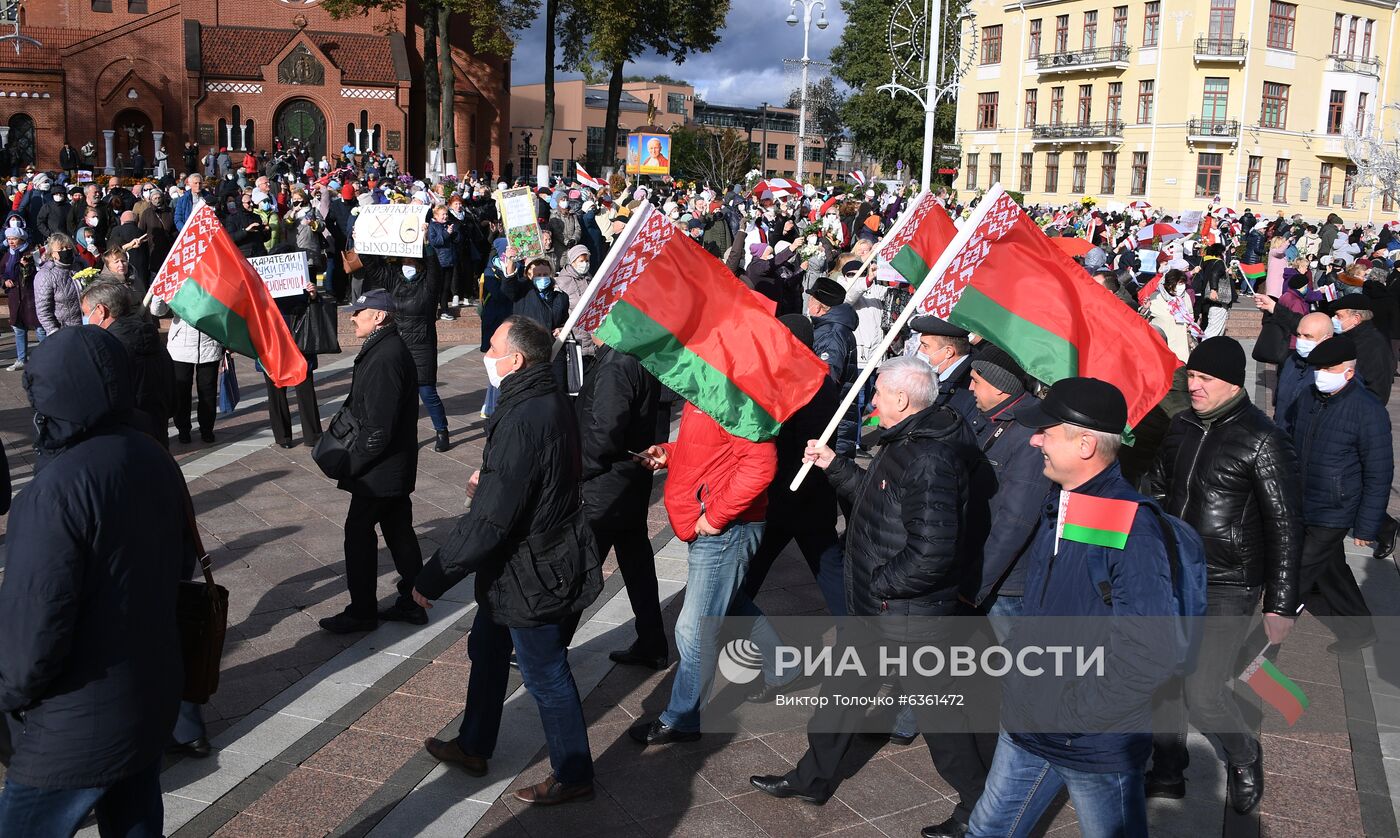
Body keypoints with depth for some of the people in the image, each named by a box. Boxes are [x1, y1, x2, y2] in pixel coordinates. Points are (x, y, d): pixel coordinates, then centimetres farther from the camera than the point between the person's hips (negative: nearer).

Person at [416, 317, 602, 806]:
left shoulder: (522, 422, -31)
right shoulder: (550, 402, 1)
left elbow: (488, 521, -31)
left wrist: (433, 579, -23)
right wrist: (490, 479, 10)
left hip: (531, 574, -10)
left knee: (546, 677, 8)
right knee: (486, 650, 25)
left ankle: (573, 776, 27)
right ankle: (473, 747, 44)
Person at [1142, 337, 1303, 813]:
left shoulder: (1262, 441, -14)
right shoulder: (1182, 427, 4)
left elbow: (1285, 526, -12)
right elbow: (1156, 492, 17)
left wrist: (1281, 605, -12)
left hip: (1227, 590, -6)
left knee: (1203, 694, -5)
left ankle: (1244, 761, 25)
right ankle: (1167, 773, 30)